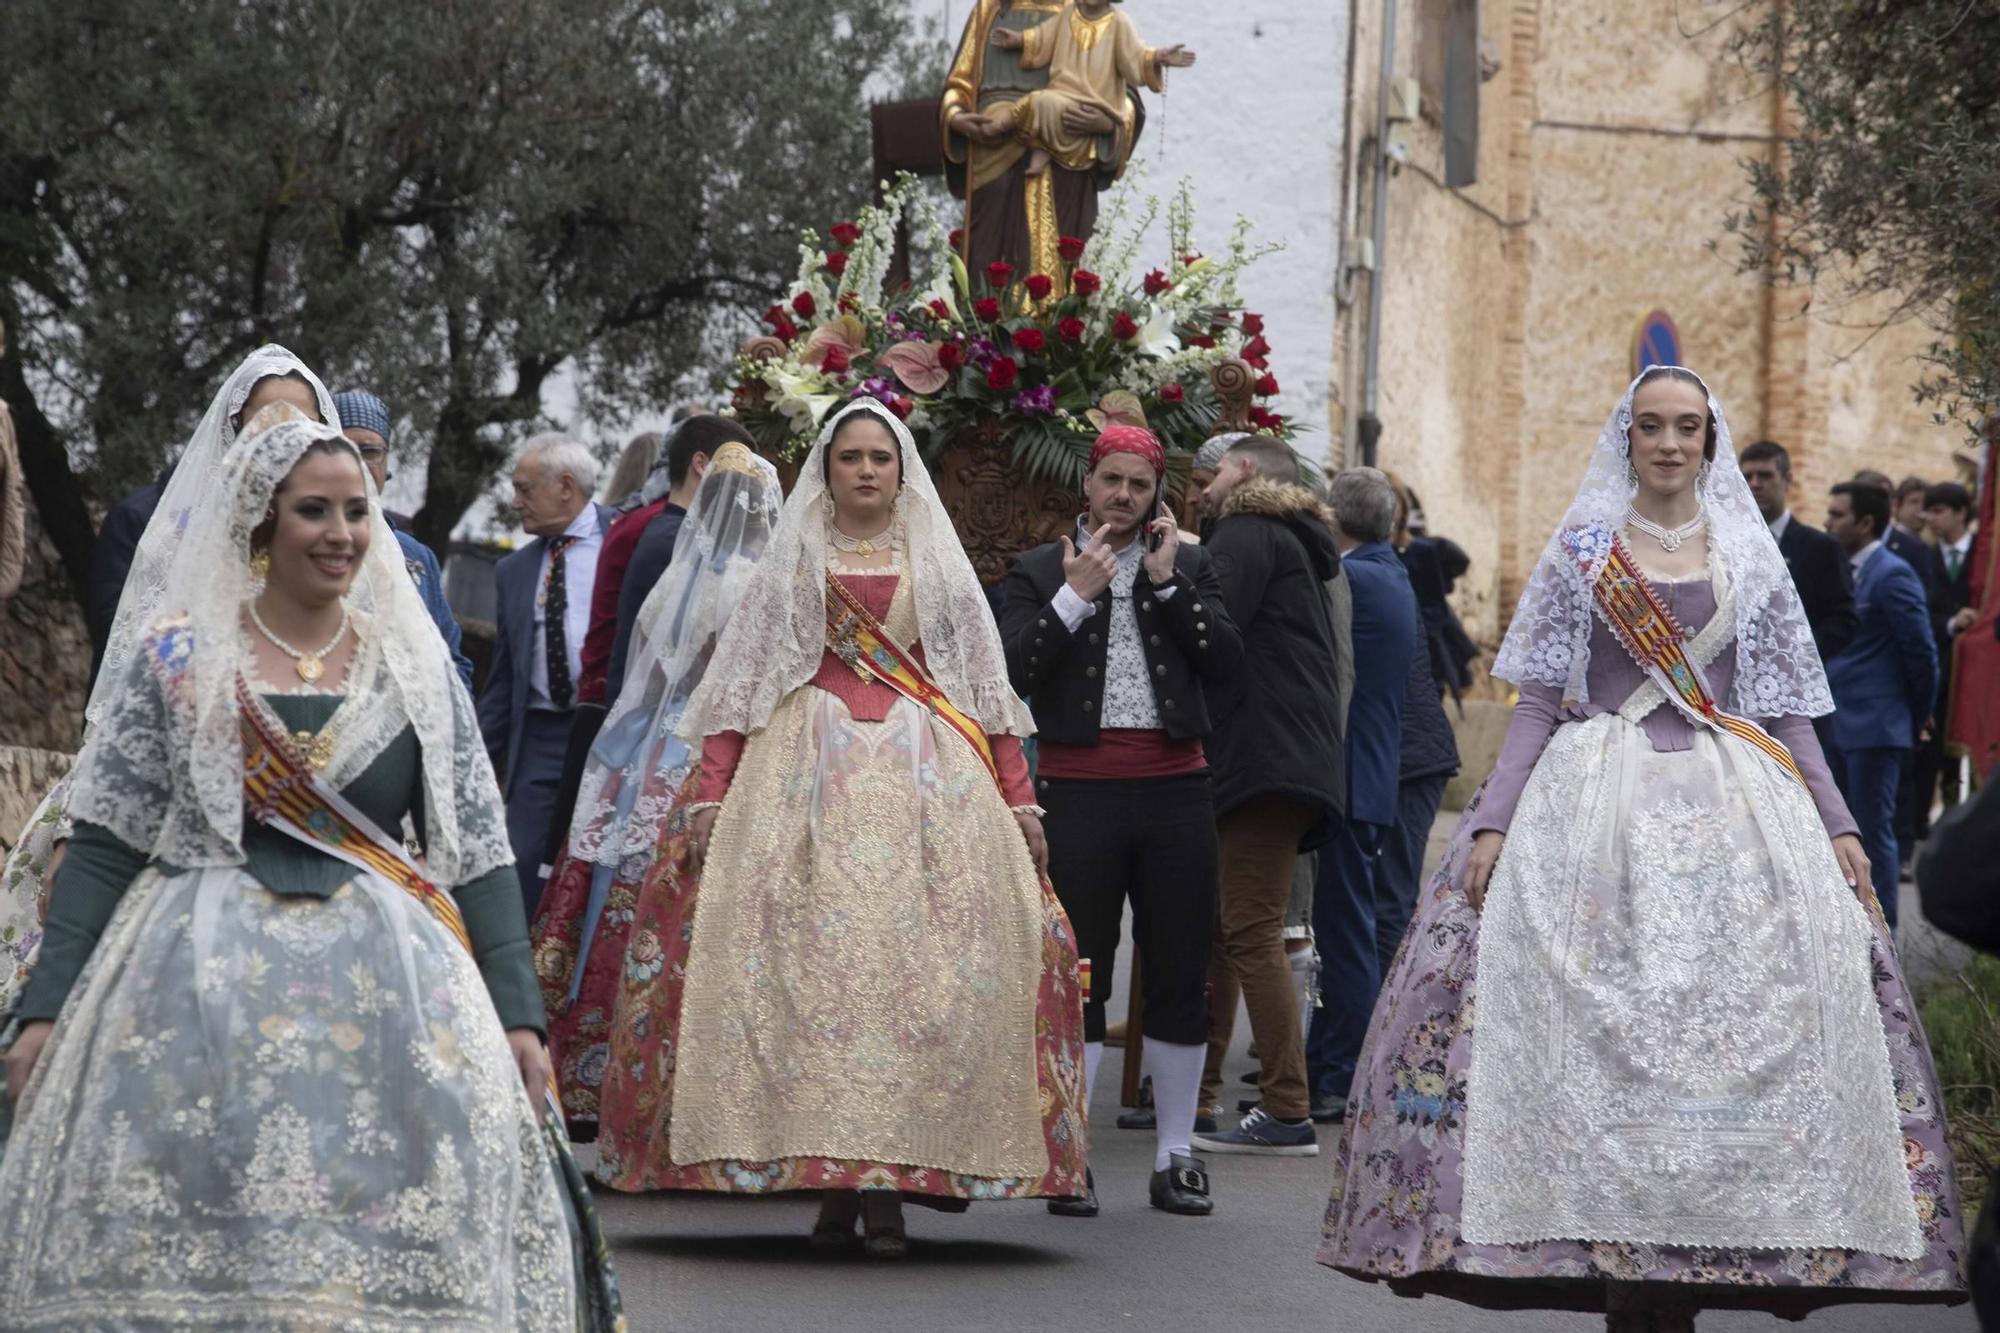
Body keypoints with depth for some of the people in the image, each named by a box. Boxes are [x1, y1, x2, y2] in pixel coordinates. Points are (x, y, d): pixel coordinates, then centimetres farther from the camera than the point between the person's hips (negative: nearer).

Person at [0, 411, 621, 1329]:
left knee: (390, 1253, -11)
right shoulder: (176, 661, 5)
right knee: (199, 1249, -10)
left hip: (389, 995, 1)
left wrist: (517, 1016, 0)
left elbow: (477, 853, 9)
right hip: (203, 992, -1)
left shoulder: (413, 669, 11)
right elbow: (103, 847, 3)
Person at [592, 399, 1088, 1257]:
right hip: (808, 780, 0)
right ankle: (831, 1183, -7)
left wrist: (1019, 800, 4)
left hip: (926, 782, 0)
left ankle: (890, 1185, -10)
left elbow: (989, 694, 13)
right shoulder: (789, 567, 14)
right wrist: (708, 796, -3)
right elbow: (738, 688, 8)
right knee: (811, 965, -10)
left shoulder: (940, 568, 16)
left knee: (912, 966, -9)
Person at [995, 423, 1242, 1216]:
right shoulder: (1039, 572, 8)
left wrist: (1168, 584, -7)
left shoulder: (1189, 567, 12)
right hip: (1079, 789, -2)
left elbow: (1224, 660, -1)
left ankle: (1175, 1158, 12)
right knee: (1079, 974, -1)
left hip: (1174, 787, 2)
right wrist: (1075, 596, -12)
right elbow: (1011, 670, -6)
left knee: (1179, 975, 4)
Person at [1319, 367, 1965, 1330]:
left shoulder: (1748, 558, 12)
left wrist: (1838, 827, 6)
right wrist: (1490, 824, -4)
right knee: (1597, 1029, -11)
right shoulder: (1583, 552, 8)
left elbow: (1783, 708, 14)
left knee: (1724, 1035, -8)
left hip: (1732, 810, 2)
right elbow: (1540, 702, 6)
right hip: (1598, 806, -2)